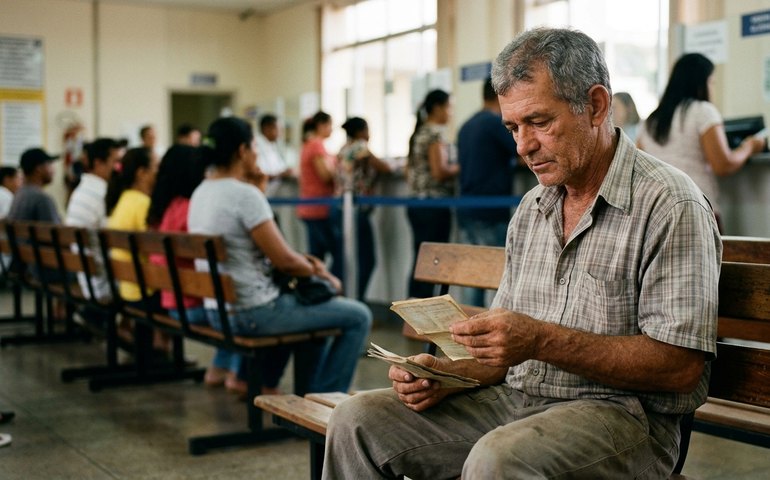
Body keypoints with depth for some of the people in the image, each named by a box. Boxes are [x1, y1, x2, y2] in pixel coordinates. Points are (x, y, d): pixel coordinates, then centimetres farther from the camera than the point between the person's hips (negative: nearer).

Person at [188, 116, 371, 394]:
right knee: (358, 316, 1)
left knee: (312, 300, 33)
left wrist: (305, 264, 11)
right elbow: (284, 260, -20)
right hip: (254, 314, -10)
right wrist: (318, 271, 1)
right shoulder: (245, 195, -21)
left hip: (217, 312, 10)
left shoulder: (200, 194, 7)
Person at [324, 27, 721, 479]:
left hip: (620, 412, -7)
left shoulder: (669, 205, -12)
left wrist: (542, 340, -24)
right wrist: (451, 374, -4)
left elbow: (680, 367, -18)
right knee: (358, 419, -5)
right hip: (515, 400, 7)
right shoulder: (532, 209, 13)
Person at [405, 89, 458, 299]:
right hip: (434, 204, -9)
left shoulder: (418, 133, 16)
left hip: (415, 203, 9)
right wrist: (460, 168, -3)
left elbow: (409, 172, 18)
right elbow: (440, 171, -18)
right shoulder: (436, 133, -10)